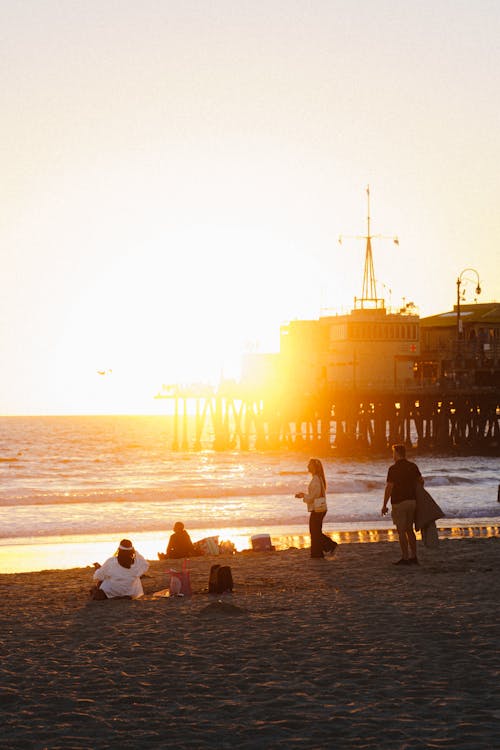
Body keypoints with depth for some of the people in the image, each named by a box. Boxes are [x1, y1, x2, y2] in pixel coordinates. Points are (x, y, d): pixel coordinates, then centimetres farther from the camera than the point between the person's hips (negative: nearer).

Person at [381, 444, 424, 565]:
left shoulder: (393, 469, -13)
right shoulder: (413, 466, 6)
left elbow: (389, 488, -14)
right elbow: (421, 481, 15)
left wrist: (384, 505, -7)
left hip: (399, 503, -6)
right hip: (412, 501, 6)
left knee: (401, 531, -1)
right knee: (409, 530, 15)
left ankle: (405, 558, -3)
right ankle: (413, 557, 15)